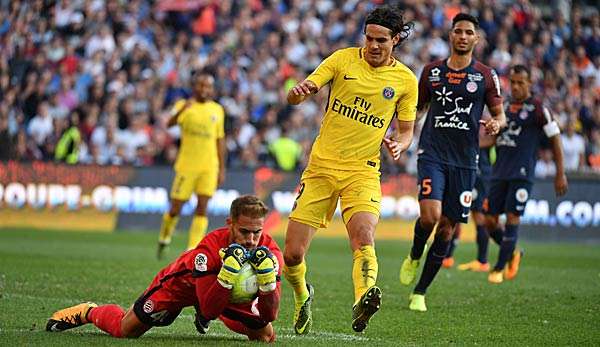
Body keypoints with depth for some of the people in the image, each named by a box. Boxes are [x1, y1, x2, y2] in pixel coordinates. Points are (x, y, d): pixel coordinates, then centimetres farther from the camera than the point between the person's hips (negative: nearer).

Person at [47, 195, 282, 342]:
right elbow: (209, 308, -42)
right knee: (124, 330, -4)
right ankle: (87, 312, 33)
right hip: (182, 282, -4)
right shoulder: (210, 247, -41)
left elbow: (270, 315, -31)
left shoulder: (269, 251, -30)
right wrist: (227, 274, -56)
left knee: (266, 336, -1)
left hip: (231, 291, 4)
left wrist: (267, 278, -48)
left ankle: (202, 317, 27)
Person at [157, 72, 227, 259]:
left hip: (209, 167, 2)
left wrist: (222, 169, 12)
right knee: (175, 209, 1)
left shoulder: (217, 110, 10)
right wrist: (183, 109, -42)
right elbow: (170, 123, -22)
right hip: (186, 165, -2)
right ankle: (164, 239, 26)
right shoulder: (184, 105, -1)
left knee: (202, 208, -8)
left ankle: (193, 250, -7)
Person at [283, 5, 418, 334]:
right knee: (292, 255, -1)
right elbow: (296, 96, -2)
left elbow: (406, 131, 13)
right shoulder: (343, 59, 1)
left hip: (362, 171, -1)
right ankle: (302, 297, 29)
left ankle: (362, 303, -46)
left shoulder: (406, 80, 3)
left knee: (363, 235, -30)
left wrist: (398, 144, -11)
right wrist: (299, 91, -27)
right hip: (321, 166, 1)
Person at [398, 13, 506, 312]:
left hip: (464, 161, 1)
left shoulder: (486, 76, 5)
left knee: (447, 226, 2)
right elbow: (416, 108, 19)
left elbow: (499, 113, 10)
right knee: (430, 214, -23)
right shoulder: (432, 71, 8)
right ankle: (414, 257, 10)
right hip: (433, 153, -1)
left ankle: (420, 293, 14)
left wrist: (496, 123, -13)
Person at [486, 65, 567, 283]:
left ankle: (499, 268, -3)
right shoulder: (505, 107, 16)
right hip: (500, 173, 6)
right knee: (490, 220, 3)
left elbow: (555, 139, -2)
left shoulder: (537, 109, -3)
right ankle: (512, 253, 26)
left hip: (522, 173, -6)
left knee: (512, 218, -9)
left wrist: (560, 174, -5)